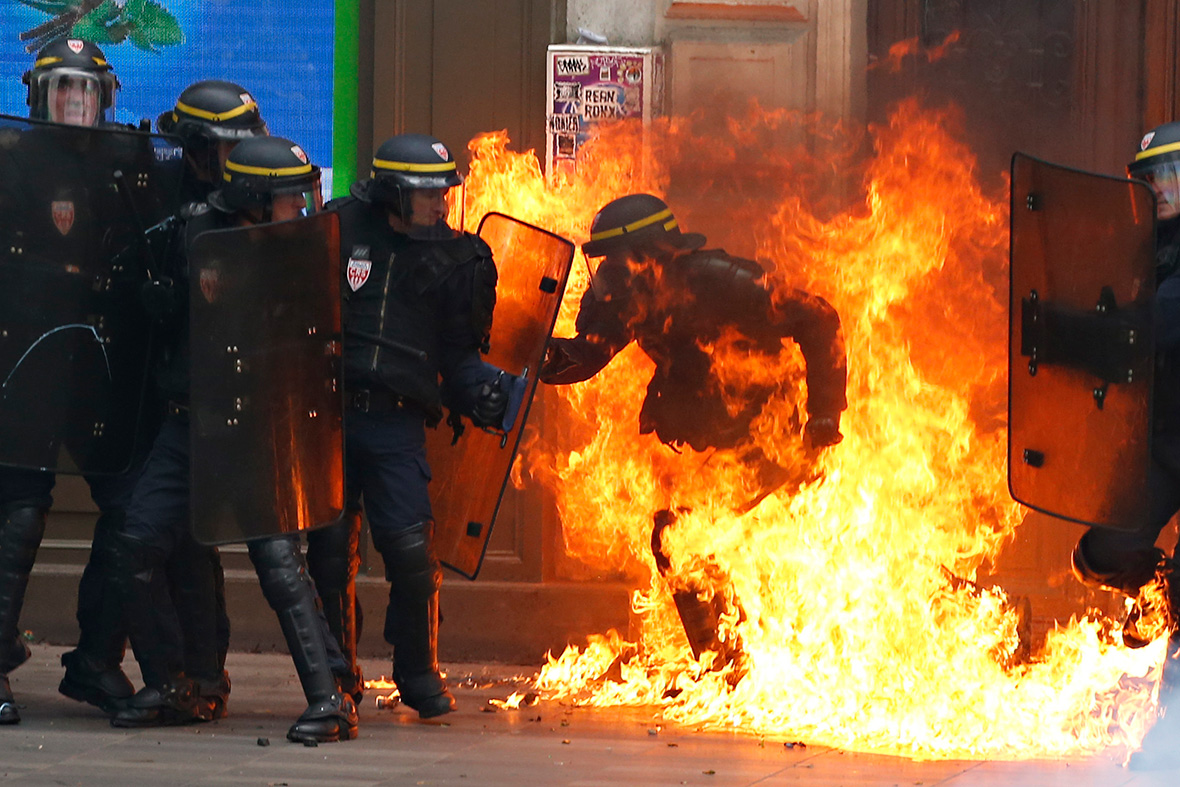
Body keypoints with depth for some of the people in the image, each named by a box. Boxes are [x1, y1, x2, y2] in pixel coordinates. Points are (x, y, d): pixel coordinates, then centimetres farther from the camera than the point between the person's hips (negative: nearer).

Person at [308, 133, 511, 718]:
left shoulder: (456, 259, 7)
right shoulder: (340, 230, 3)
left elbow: (459, 350, 12)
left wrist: (478, 389, -6)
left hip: (397, 426, 0)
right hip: (329, 413, 0)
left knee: (409, 548, -10)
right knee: (329, 548, 2)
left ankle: (419, 673, 10)